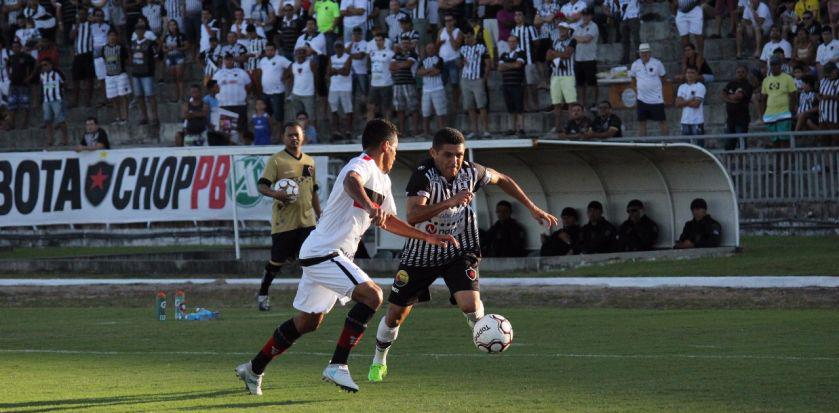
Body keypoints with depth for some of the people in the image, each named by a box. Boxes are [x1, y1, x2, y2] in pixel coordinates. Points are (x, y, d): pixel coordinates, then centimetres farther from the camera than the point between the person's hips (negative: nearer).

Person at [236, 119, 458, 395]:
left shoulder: (383, 180, 18)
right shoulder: (363, 165, -14)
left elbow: (388, 221, 30)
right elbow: (351, 182, -39)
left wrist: (429, 238, 25)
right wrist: (370, 207, -58)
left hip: (318, 254, 10)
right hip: (323, 251, -10)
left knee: (308, 321, 18)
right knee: (372, 295, -23)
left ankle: (254, 369, 29)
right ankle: (337, 366, -20)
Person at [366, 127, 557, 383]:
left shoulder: (471, 173, -13)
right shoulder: (423, 176, -25)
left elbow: (501, 180, 10)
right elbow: (413, 216, -40)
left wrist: (533, 208, 11)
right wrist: (450, 202, -49)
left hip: (459, 250, 1)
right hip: (421, 253, -1)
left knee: (470, 303, -26)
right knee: (395, 314, 10)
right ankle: (379, 361, 36)